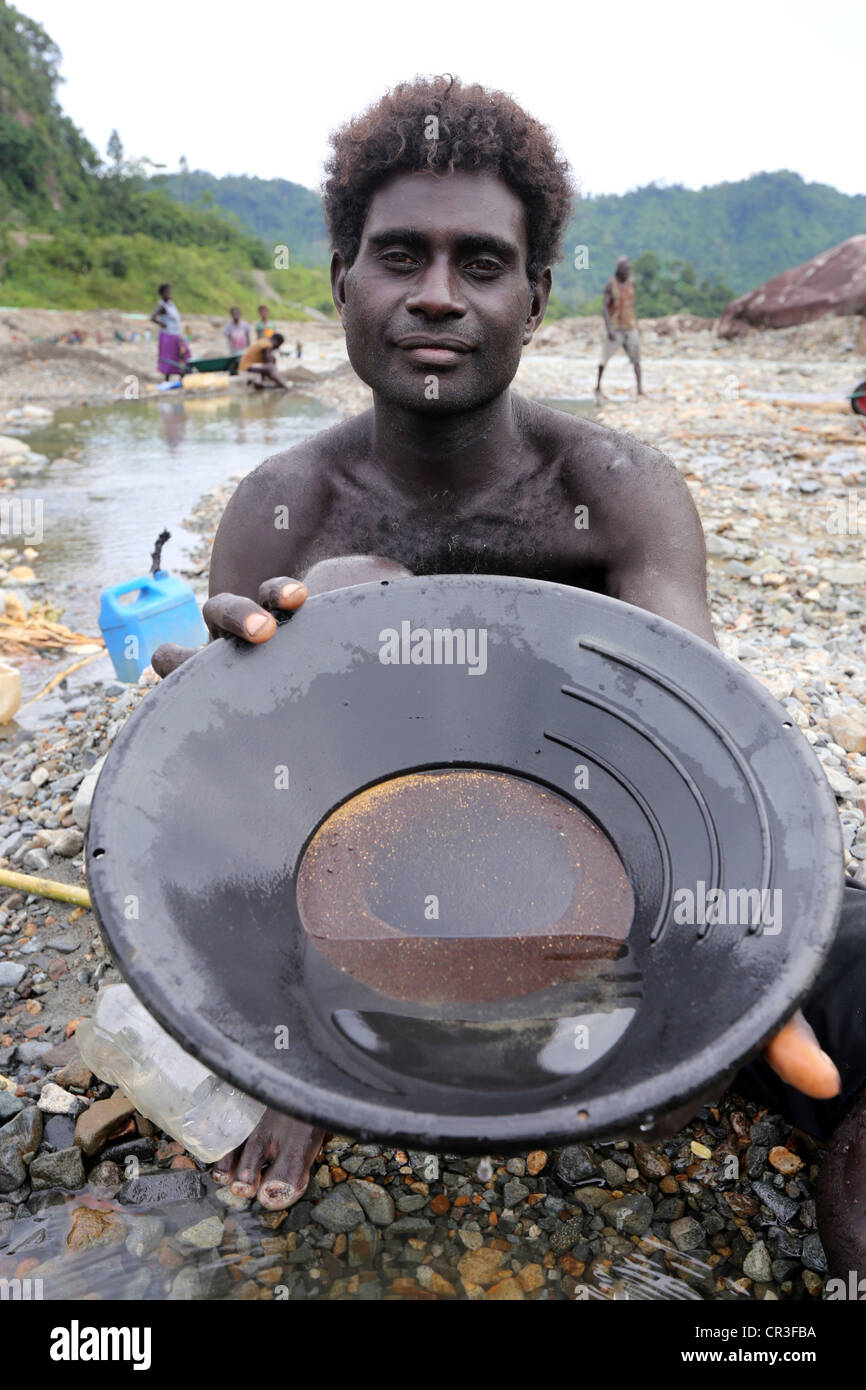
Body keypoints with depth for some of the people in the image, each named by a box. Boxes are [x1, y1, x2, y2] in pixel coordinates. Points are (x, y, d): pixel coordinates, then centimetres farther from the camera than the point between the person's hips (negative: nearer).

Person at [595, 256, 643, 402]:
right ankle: (598, 388, 14)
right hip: (614, 328, -5)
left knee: (636, 358, -2)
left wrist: (636, 325, 19)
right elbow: (604, 306, -14)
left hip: (630, 327, 5)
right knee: (605, 358, -1)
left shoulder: (631, 283, 8)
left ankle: (640, 389, -1)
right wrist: (608, 328, -22)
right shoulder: (610, 284, -9)